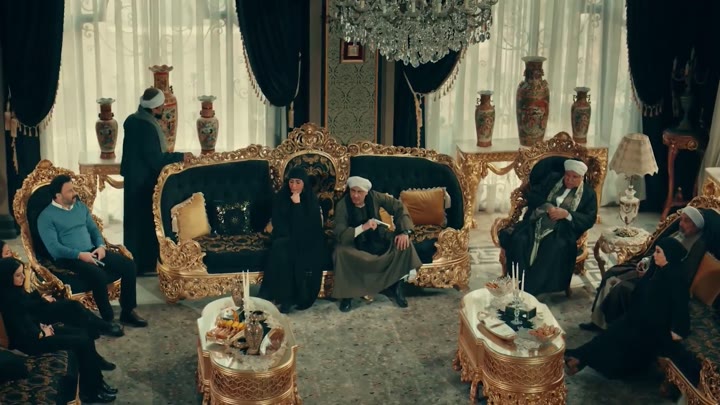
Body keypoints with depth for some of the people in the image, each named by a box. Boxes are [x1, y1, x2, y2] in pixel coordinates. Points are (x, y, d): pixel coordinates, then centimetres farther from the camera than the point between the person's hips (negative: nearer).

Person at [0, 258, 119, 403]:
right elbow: (20, 331, -23)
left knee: (84, 333, 1)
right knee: (82, 342, -16)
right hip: (29, 341, -10)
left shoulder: (16, 290, 4)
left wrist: (42, 326, 2)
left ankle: (97, 381, 6)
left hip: (36, 330, 10)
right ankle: (91, 391, -5)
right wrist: (42, 334, -10)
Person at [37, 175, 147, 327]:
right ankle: (108, 319, -18)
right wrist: (80, 255, -23)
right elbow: (54, 248, -15)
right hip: (69, 258, -7)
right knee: (98, 274, -35)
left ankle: (127, 312, -2)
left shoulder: (80, 206, 15)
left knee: (128, 265, -12)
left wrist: (101, 246, -2)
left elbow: (94, 229, 19)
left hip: (92, 252, 7)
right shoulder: (46, 217, -7)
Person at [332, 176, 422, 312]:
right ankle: (347, 294, -15)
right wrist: (363, 227, -42)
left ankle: (395, 285, -3)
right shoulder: (342, 205, -22)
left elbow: (399, 207, -9)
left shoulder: (374, 197, -15)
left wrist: (404, 232, -22)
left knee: (403, 243, -22)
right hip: (354, 241, -3)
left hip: (378, 237, 3)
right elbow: (340, 235, -28)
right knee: (341, 252, -36)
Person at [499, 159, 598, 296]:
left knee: (556, 248, -36)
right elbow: (532, 194, 10)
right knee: (519, 239, -28)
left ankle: (531, 289, -29)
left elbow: (589, 219, 0)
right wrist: (547, 206, -9)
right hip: (538, 221, 2)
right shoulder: (553, 179, 16)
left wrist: (567, 214, -14)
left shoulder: (588, 193, 9)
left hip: (562, 229, -2)